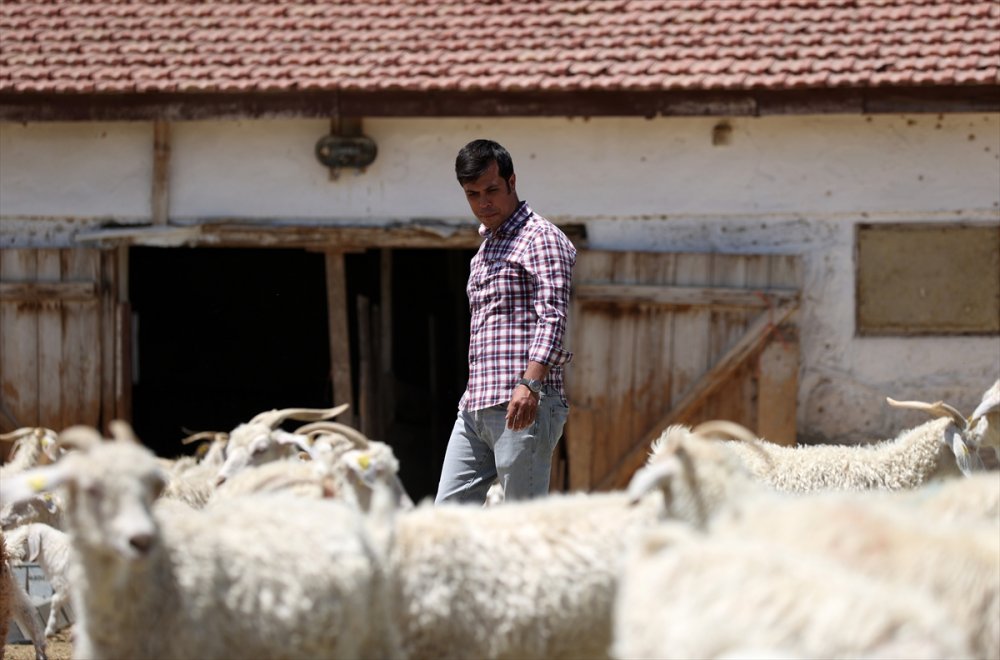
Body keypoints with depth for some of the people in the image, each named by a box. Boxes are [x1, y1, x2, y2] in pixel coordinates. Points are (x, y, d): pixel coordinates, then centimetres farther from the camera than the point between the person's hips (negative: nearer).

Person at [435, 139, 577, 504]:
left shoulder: (541, 238, -4)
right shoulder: (485, 247, 24)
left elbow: (553, 317, -17)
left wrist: (530, 383, -29)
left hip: (524, 406, -9)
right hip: (475, 406, 9)